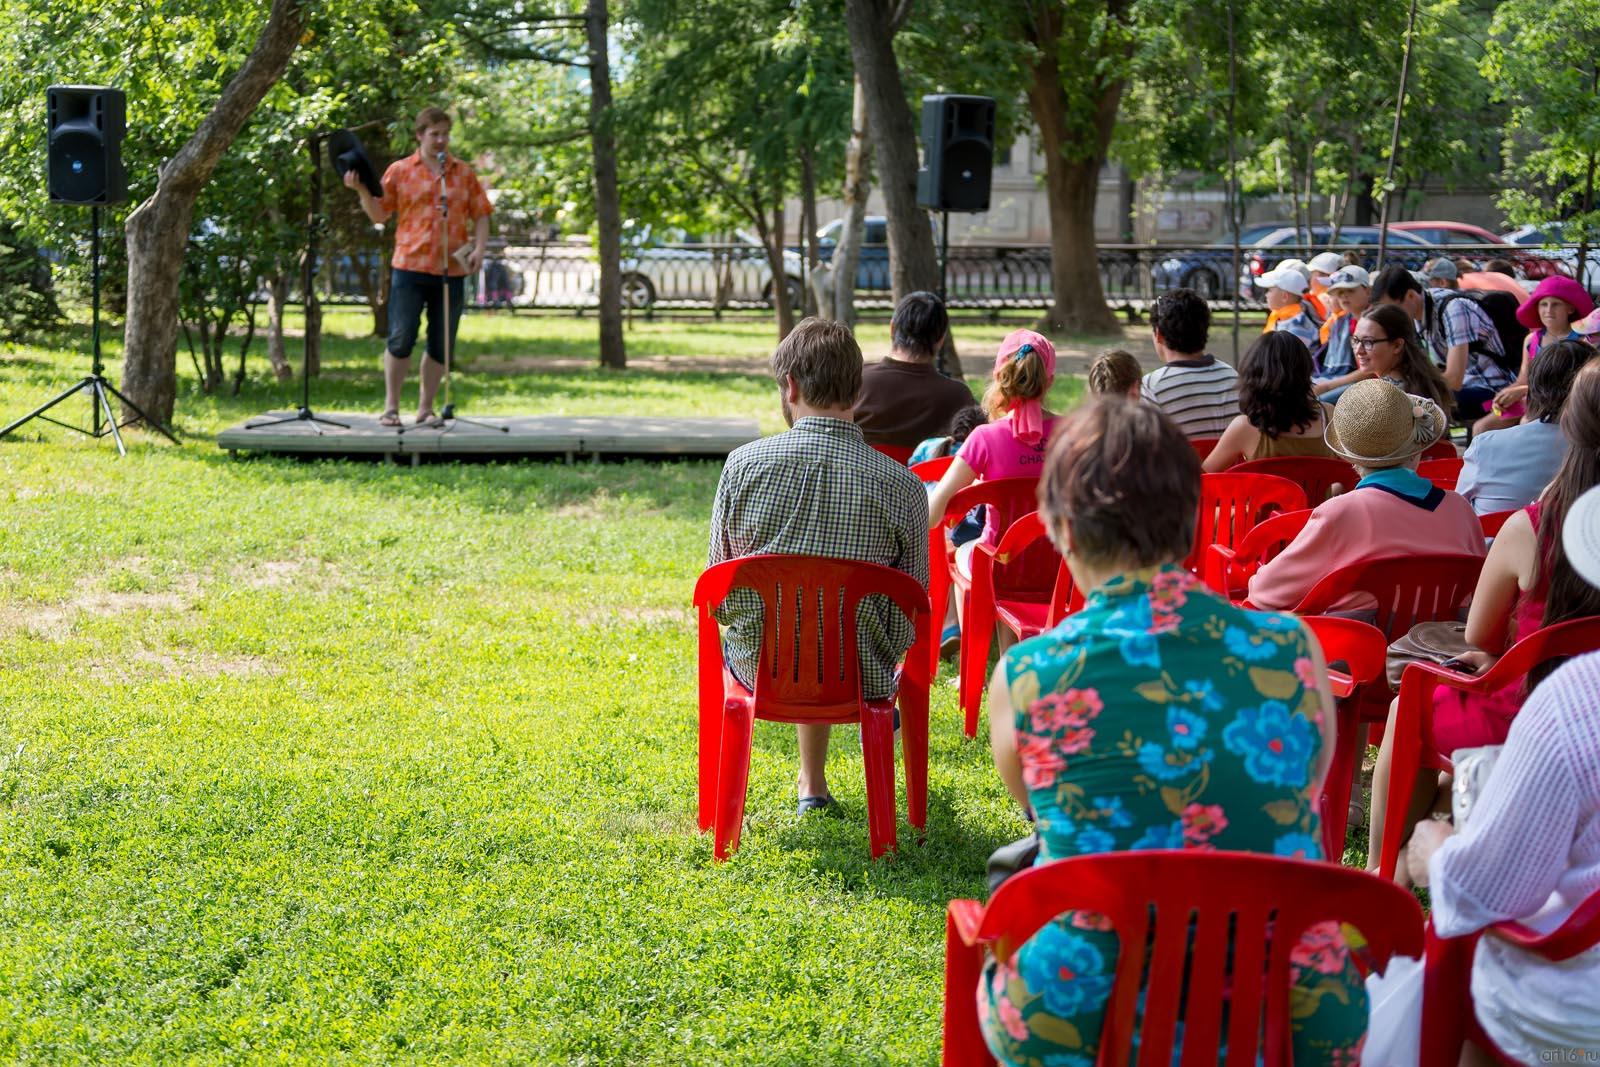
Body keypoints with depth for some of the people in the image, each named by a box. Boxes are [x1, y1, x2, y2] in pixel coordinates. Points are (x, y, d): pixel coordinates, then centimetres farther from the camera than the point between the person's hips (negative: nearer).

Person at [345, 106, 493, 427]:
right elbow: (379, 215, 7)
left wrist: (479, 248, -3)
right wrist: (362, 190, -10)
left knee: (441, 346, 6)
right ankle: (391, 406, 8)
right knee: (400, 340, -2)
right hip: (410, 267, -2)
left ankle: (425, 408, 17)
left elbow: (480, 216, 12)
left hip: (451, 271, 2)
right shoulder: (400, 171, 6)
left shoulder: (464, 173, 11)